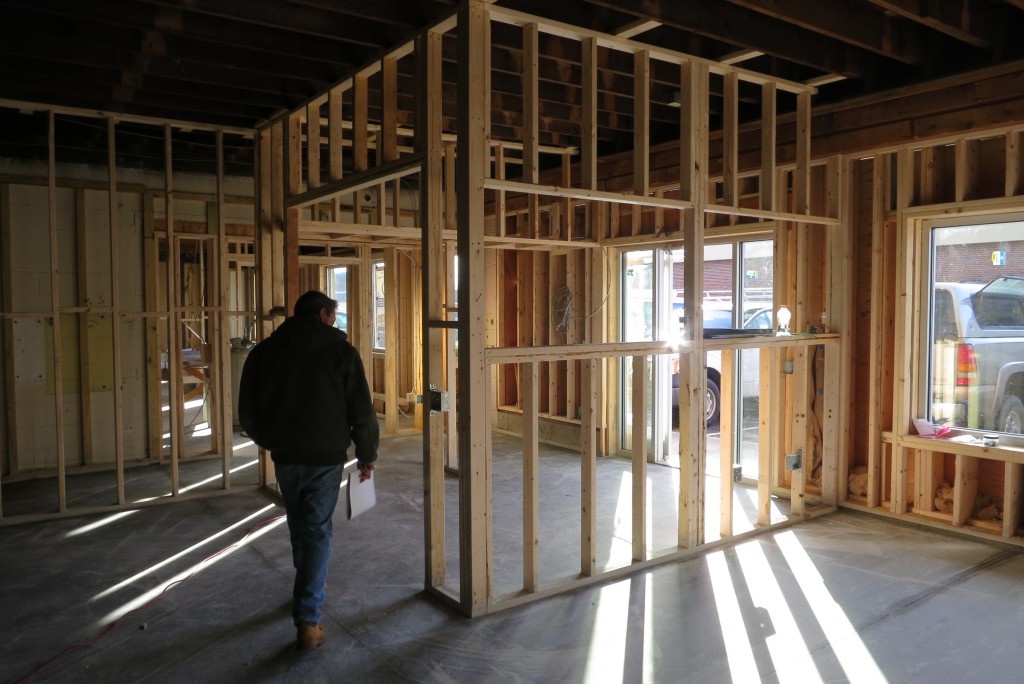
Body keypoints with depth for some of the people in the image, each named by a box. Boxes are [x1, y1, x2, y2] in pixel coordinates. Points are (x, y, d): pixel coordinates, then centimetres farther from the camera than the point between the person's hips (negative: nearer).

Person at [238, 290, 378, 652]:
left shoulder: (264, 351, 2)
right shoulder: (341, 351, -7)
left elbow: (247, 412, 6)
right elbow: (362, 411, -7)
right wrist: (367, 455, 6)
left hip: (285, 456, 4)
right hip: (326, 456, -3)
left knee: (299, 526, 22)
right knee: (317, 531, 3)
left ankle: (309, 587, 42)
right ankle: (308, 619, -1)